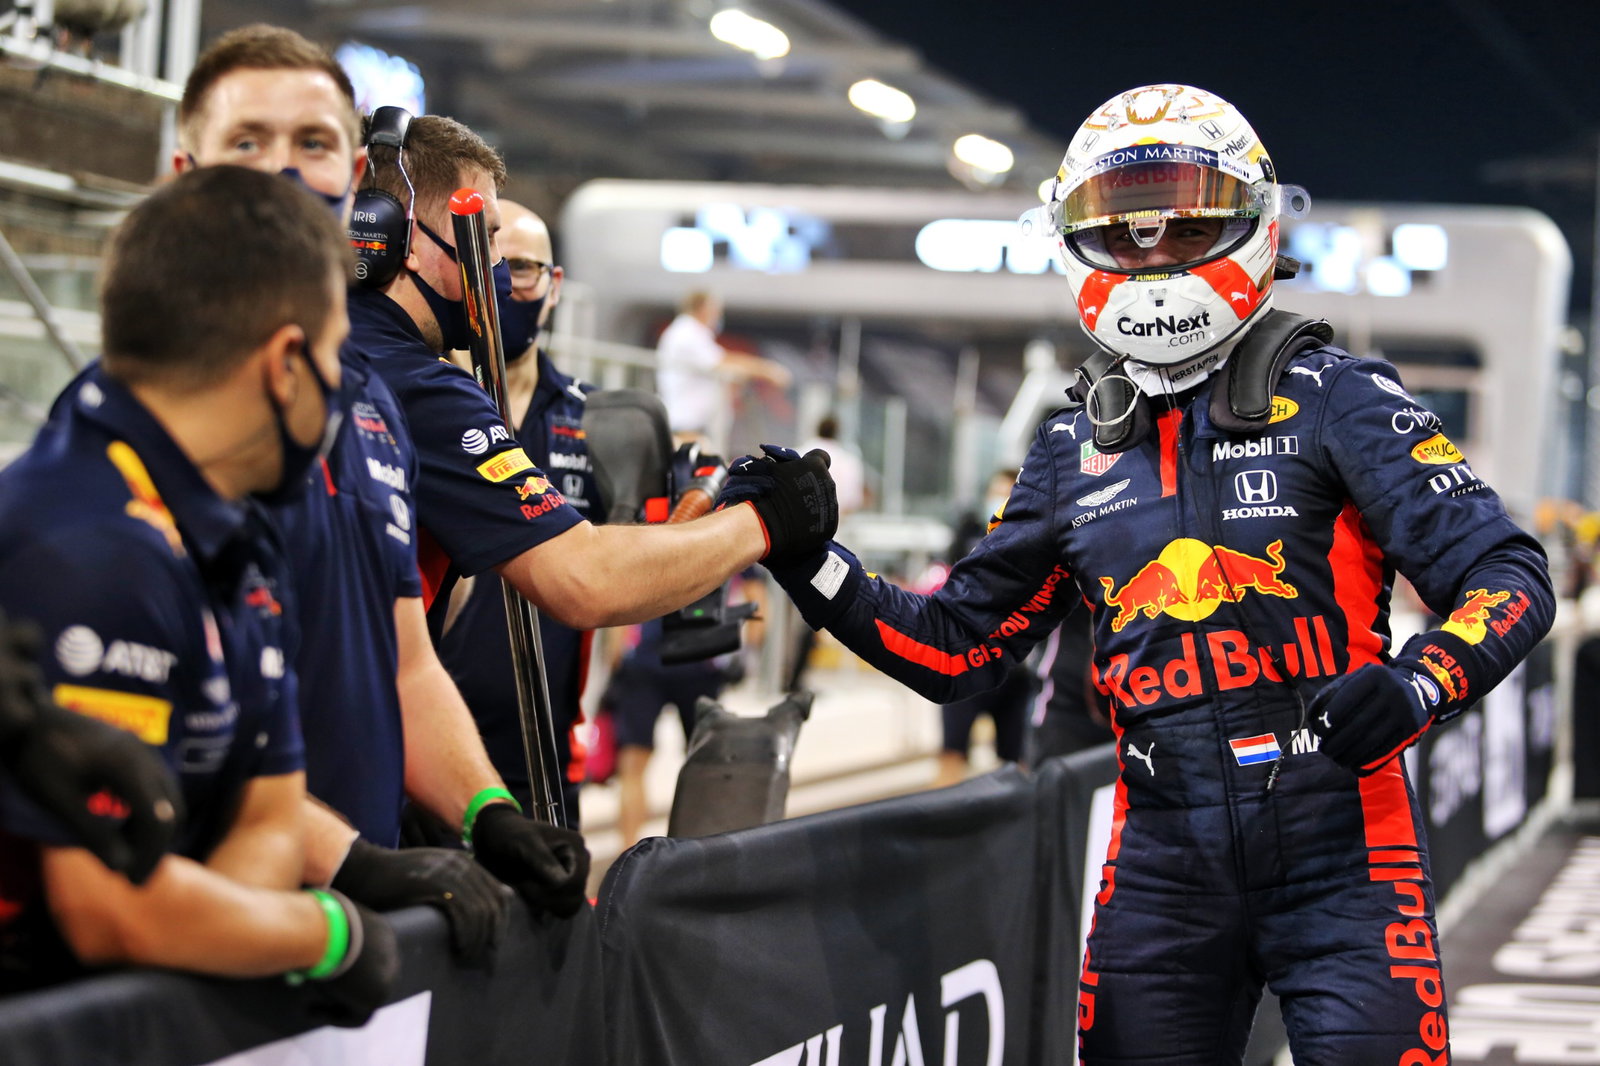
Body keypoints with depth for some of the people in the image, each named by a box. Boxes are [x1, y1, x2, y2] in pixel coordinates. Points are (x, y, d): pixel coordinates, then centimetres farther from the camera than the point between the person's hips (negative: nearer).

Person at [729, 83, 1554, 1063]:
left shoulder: (1331, 397, -2)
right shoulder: (1075, 452, 12)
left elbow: (1508, 575, -7)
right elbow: (955, 647, 17)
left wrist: (1415, 687, -25)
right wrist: (808, 562, 4)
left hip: (1338, 858, -4)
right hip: (1166, 864, 4)